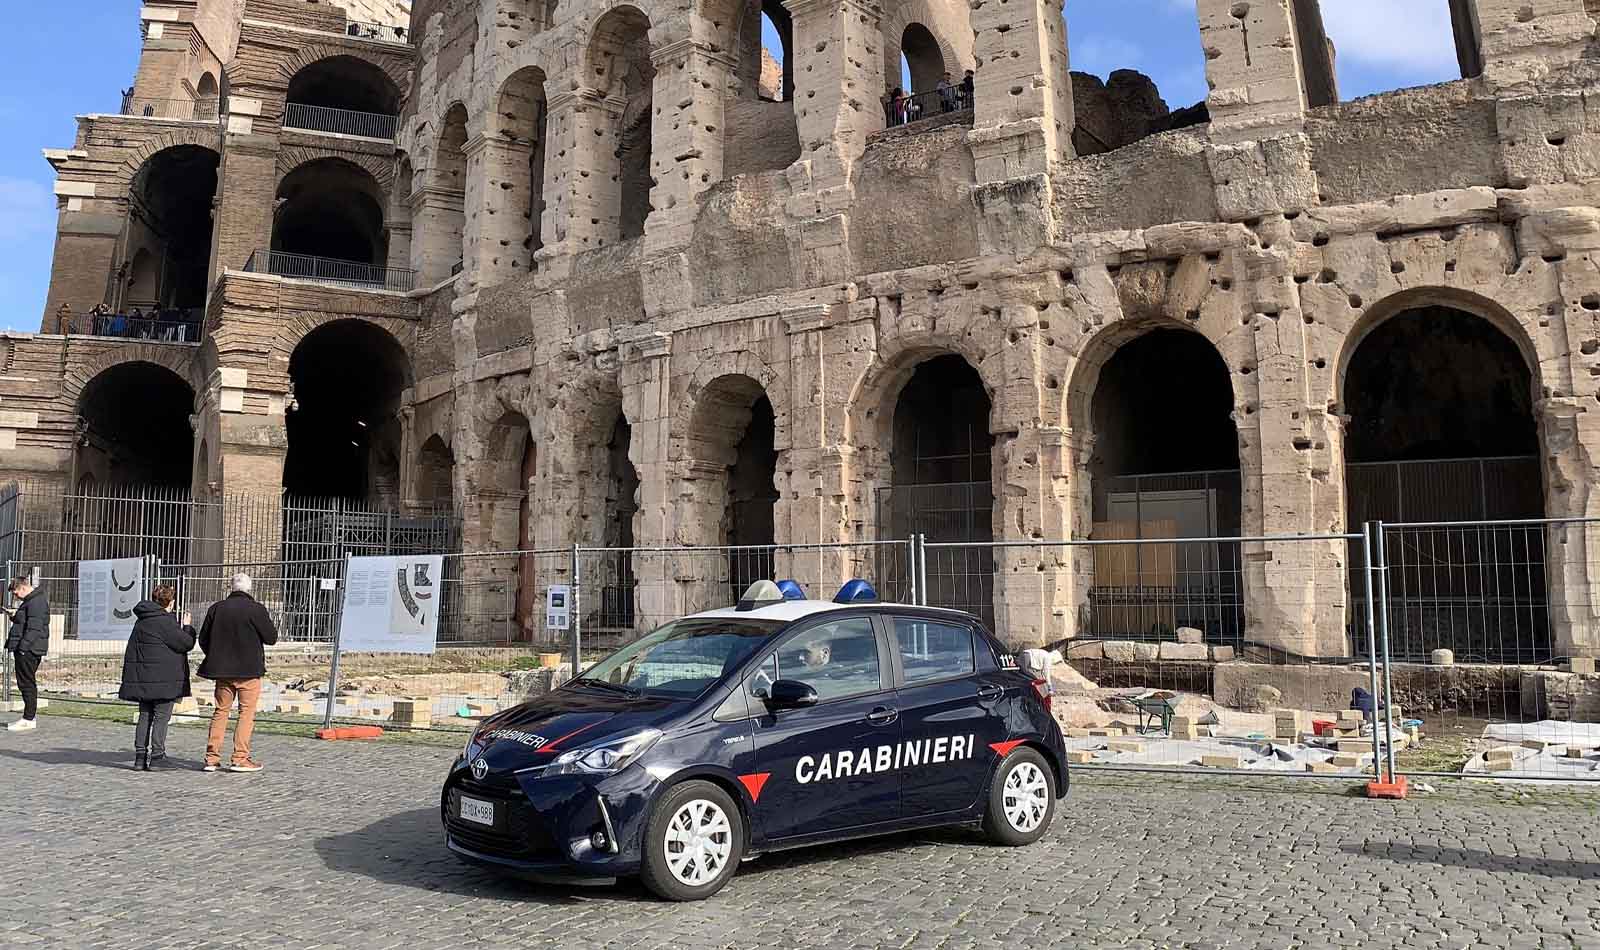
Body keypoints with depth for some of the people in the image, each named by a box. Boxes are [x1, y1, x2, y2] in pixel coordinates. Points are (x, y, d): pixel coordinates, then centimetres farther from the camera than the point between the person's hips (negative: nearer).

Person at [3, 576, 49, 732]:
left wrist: (22, 648, -24)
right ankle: (30, 716, 20)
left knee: (27, 683, -7)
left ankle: (29, 719, -4)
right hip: (25, 650, 11)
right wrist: (15, 616, 11)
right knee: (28, 683, 14)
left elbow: (34, 628, -23)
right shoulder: (31, 601, 19)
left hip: (28, 650, -11)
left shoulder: (36, 603, -16)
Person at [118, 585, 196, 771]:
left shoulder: (142, 620, 12)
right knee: (162, 717, -1)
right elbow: (186, 643, -14)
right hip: (162, 679, -8)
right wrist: (187, 628, 4)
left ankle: (140, 756, 11)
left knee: (145, 716, 12)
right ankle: (157, 757, -2)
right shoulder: (165, 621, -15)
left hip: (142, 677, 8)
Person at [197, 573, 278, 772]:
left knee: (221, 711, 13)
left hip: (222, 670, 5)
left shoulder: (216, 608, 4)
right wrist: (267, 622, 14)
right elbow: (272, 638, -5)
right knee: (247, 712, 2)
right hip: (249, 670, -4)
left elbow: (203, 639, 10)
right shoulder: (256, 609, -10)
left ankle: (212, 758, 12)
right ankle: (240, 759, -2)